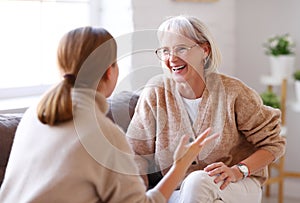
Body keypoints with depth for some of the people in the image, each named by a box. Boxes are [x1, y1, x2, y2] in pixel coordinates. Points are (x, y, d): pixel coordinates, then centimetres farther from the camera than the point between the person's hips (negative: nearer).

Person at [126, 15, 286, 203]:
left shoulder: (233, 92, -10)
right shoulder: (155, 94, -5)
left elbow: (272, 143, -3)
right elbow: (137, 154, -3)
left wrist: (238, 171, -19)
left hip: (239, 187, -1)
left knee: (198, 181, -34)